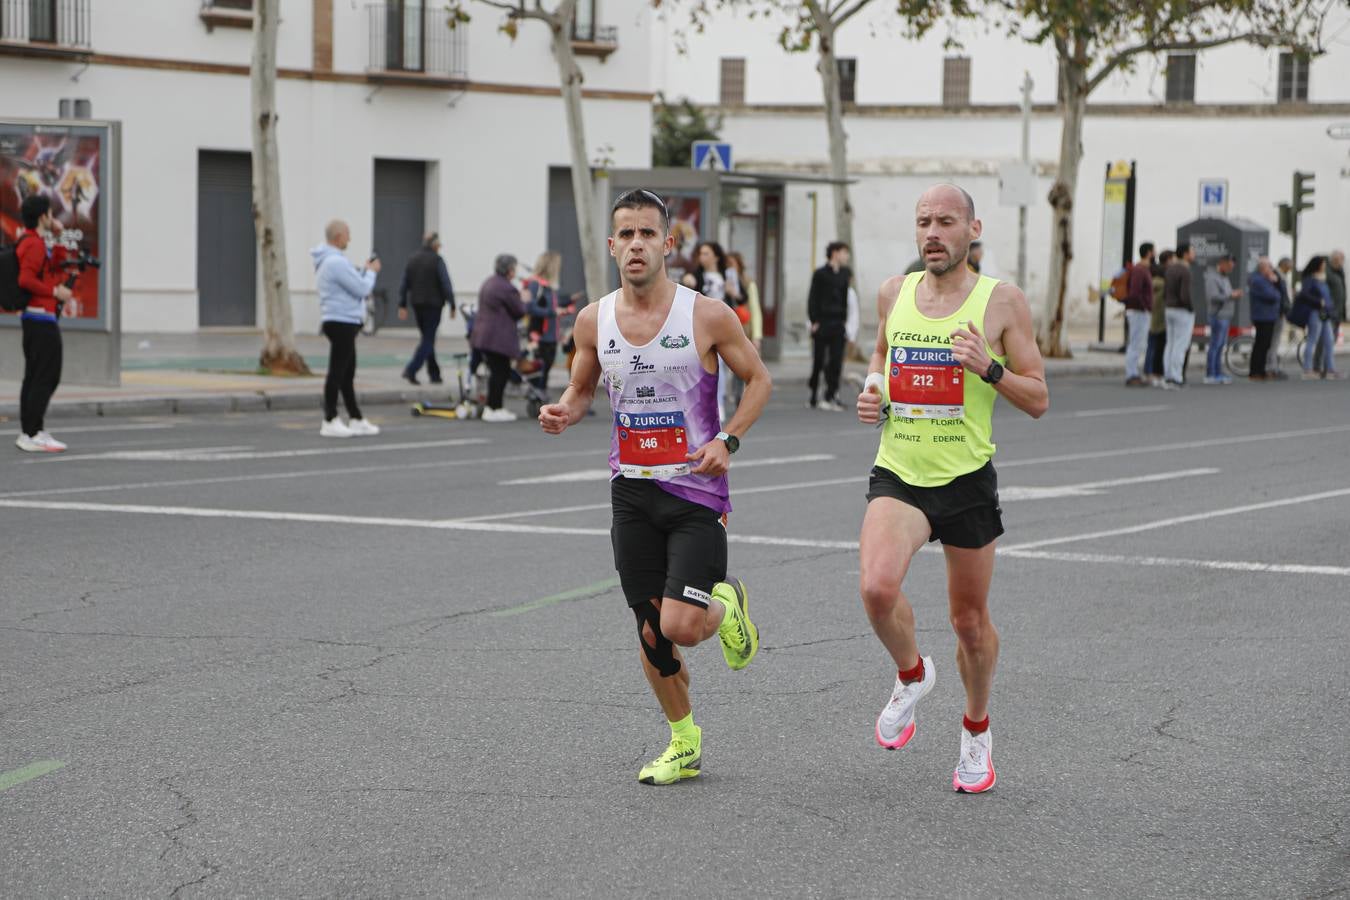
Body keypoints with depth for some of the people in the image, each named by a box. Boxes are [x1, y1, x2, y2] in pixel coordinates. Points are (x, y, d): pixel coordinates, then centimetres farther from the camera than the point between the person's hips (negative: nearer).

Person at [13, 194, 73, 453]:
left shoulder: (30, 242, 17)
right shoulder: (35, 244, -15)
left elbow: (56, 269, 22)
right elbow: (26, 280, -25)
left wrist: (59, 238, 16)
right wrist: (55, 292, -18)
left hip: (33, 318, 11)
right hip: (42, 318, -11)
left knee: (34, 377, 13)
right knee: (46, 377, -10)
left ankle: (27, 432, 16)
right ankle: (34, 434, -13)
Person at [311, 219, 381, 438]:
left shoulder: (326, 261, 15)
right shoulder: (336, 262, -19)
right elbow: (362, 289, -17)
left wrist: (364, 271, 10)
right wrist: (371, 272, -1)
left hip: (340, 323, 11)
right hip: (342, 323, -11)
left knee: (347, 374, 14)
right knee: (337, 373, -6)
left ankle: (356, 419, 19)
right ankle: (330, 422, -3)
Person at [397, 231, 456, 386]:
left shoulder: (412, 259, 7)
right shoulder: (437, 260, -10)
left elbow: (404, 284, 6)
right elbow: (446, 285, -14)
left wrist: (402, 305, 9)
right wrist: (452, 306, -9)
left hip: (417, 304, 6)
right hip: (433, 304, -6)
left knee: (427, 339, 15)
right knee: (428, 340, -3)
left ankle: (434, 374, 16)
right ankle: (411, 370, -17)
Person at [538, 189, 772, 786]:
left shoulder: (708, 316, -9)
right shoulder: (593, 321, 1)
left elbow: (757, 379, 3)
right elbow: (582, 389, 16)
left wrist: (728, 440, -11)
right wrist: (563, 413, -7)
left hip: (696, 491, -3)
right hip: (631, 491, 4)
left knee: (681, 626, -15)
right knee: (650, 632, 6)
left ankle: (726, 604, 21)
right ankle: (684, 744, 25)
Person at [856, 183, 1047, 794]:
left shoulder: (1001, 301, -5)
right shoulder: (893, 292, 5)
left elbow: (1038, 401, -2)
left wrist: (988, 368, -20)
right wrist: (872, 390, 5)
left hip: (967, 481, -1)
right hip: (898, 476, 1)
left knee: (970, 619, 10)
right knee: (877, 588, -25)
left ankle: (976, 730, 37)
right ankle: (911, 675, 8)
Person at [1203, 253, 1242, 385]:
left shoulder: (1225, 277, 18)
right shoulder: (1212, 278, -13)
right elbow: (1213, 297, -23)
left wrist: (1235, 293, 9)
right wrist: (1231, 295, -23)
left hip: (1226, 316, 10)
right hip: (1218, 316, -10)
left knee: (1221, 345, 12)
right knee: (1215, 345, -8)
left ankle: (1218, 374, 17)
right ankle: (1210, 375, -5)